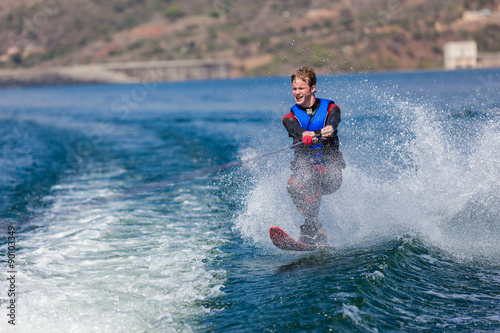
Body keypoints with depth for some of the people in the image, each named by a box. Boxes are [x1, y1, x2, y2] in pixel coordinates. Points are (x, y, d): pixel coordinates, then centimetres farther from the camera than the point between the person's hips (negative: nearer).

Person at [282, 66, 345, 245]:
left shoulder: (329, 108, 6)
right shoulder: (290, 117, 9)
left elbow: (334, 118, -19)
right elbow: (293, 127, -16)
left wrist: (329, 128, -45)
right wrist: (304, 134, -42)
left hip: (331, 172, -2)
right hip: (303, 168, 2)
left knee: (311, 176, -35)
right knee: (293, 186, -32)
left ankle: (309, 229, -37)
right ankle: (318, 231, -29)